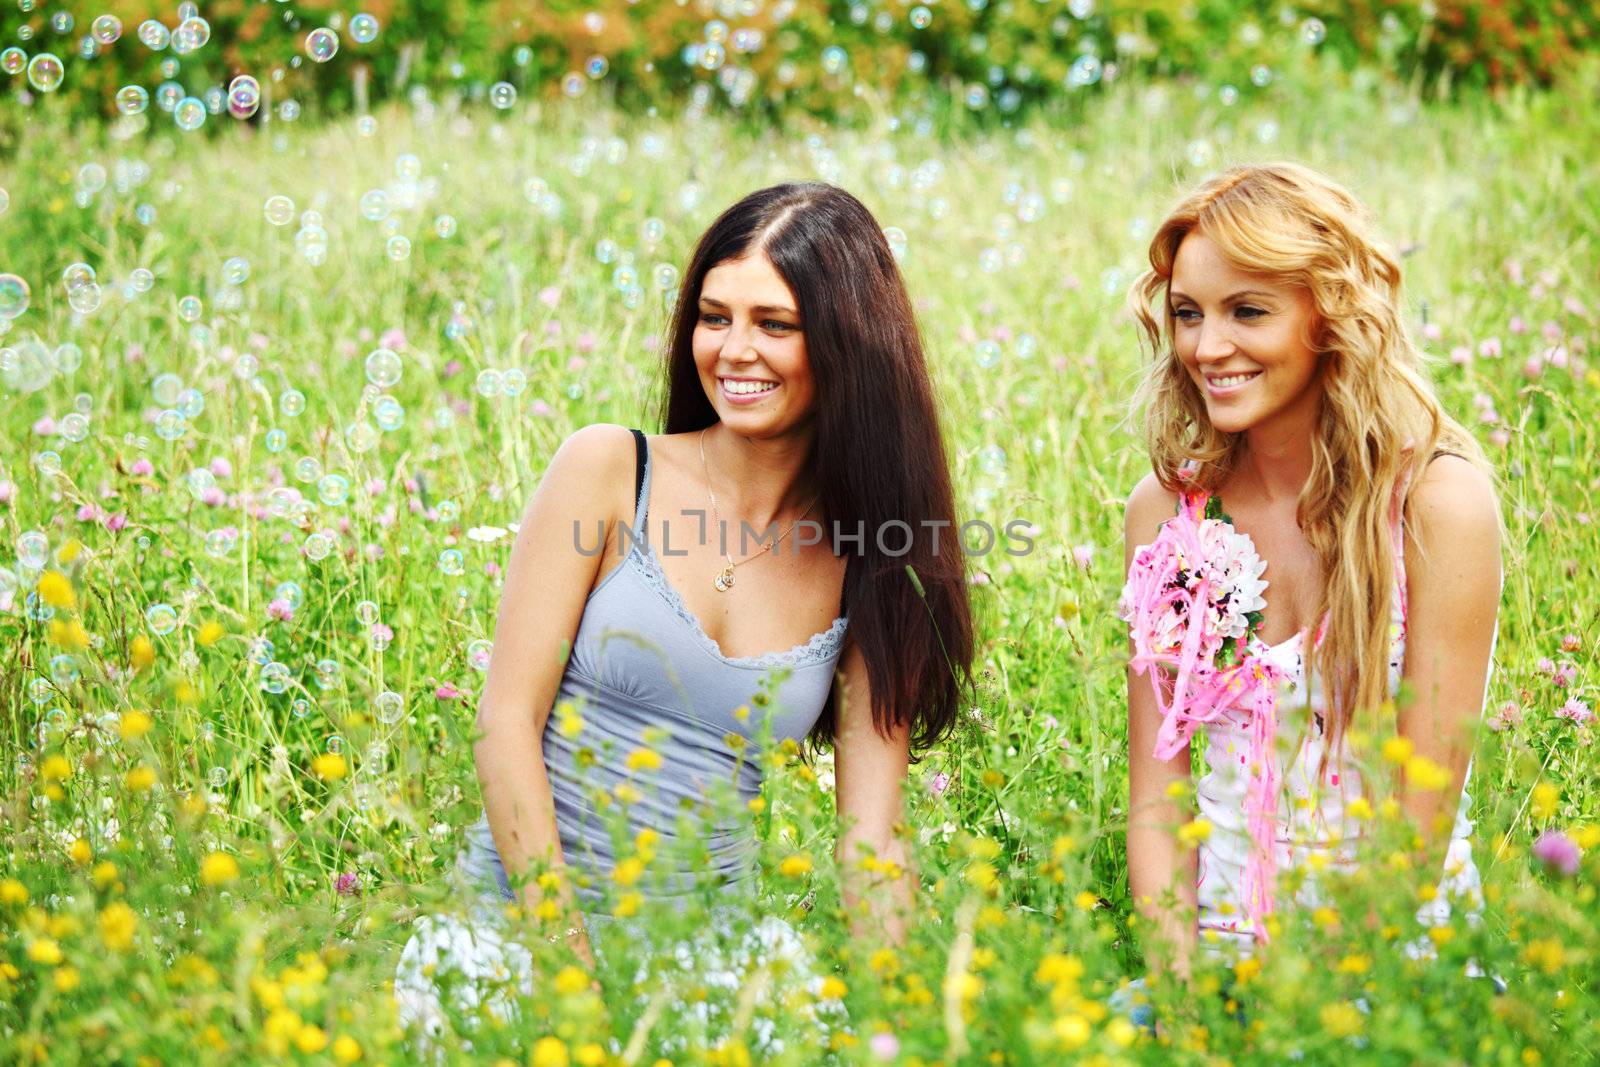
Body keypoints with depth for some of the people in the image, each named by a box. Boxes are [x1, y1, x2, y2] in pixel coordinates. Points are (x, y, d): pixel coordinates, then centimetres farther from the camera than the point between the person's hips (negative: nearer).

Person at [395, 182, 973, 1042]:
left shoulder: (873, 573, 4)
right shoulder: (607, 472, -2)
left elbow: (870, 840, 2)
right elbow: (506, 723, -6)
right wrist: (568, 953, -13)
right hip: (514, 927, -2)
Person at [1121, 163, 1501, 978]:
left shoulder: (1440, 500, -9)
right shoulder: (1167, 507, 2)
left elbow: (1424, 809, -9)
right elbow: (1155, 794, 3)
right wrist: (1176, 977, -11)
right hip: (1222, 938, 3)